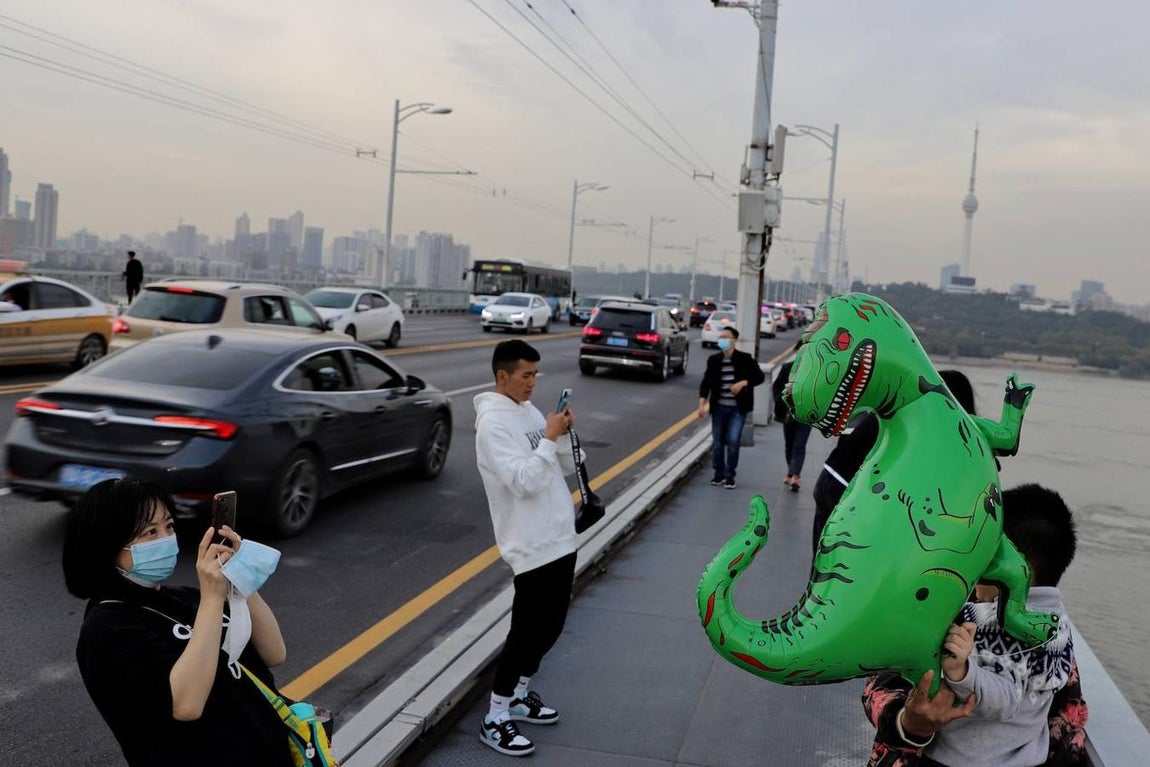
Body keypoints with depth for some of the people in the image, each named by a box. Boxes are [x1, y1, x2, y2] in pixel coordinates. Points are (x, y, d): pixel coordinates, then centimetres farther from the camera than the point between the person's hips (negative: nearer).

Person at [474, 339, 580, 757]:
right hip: (531, 547, -8)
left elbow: (568, 467, 12)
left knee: (550, 626, 17)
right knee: (526, 631, -1)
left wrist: (564, 434, -6)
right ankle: (495, 720, 13)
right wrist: (550, 438, -19)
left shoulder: (530, 411, 11)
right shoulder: (492, 422, -16)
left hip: (560, 539, 9)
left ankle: (520, 695, 35)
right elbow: (523, 481, -24)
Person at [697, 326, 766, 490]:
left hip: (738, 409, -3)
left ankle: (730, 475, 7)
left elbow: (760, 377, 0)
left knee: (733, 441, -6)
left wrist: (743, 383, -16)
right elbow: (706, 382, 4)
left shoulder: (745, 359, -4)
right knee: (717, 442, 7)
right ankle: (718, 473, 21)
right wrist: (702, 404, -7)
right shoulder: (713, 360, 3)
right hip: (719, 407, 3)